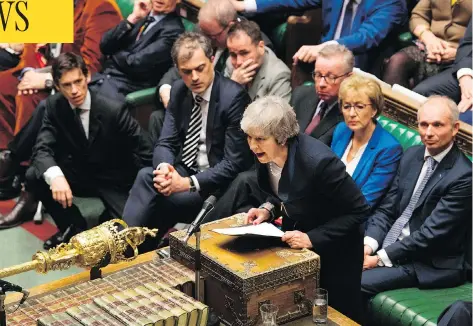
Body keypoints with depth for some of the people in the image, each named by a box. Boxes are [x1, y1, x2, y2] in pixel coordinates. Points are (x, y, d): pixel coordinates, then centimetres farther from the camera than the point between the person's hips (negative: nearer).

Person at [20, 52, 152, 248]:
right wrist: (55, 176, -42)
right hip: (79, 175, 4)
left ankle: (109, 221, 10)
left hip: (113, 180, -4)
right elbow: (42, 149, -21)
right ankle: (73, 226, 0)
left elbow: (143, 151, -16)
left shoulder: (114, 109, -24)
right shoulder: (54, 105, -12)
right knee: (33, 177, -21)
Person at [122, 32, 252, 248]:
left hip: (214, 183, -5)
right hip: (181, 172, 5)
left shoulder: (233, 96, -15)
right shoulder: (179, 90, 4)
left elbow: (234, 163, -17)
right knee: (146, 176, -25)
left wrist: (189, 183, -25)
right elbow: (166, 143, 5)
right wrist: (163, 166, -20)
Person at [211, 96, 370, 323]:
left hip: (331, 249, -6)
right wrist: (268, 209, -13)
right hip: (293, 239, 6)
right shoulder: (265, 154, -14)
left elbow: (358, 211, -25)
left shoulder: (317, 161, -35)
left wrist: (312, 239, -30)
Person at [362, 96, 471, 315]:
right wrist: (368, 245, -10)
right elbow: (386, 209, 7)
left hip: (429, 265, -7)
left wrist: (380, 258, -18)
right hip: (386, 246, 7)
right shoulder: (412, 155, 7)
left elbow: (430, 233, -19)